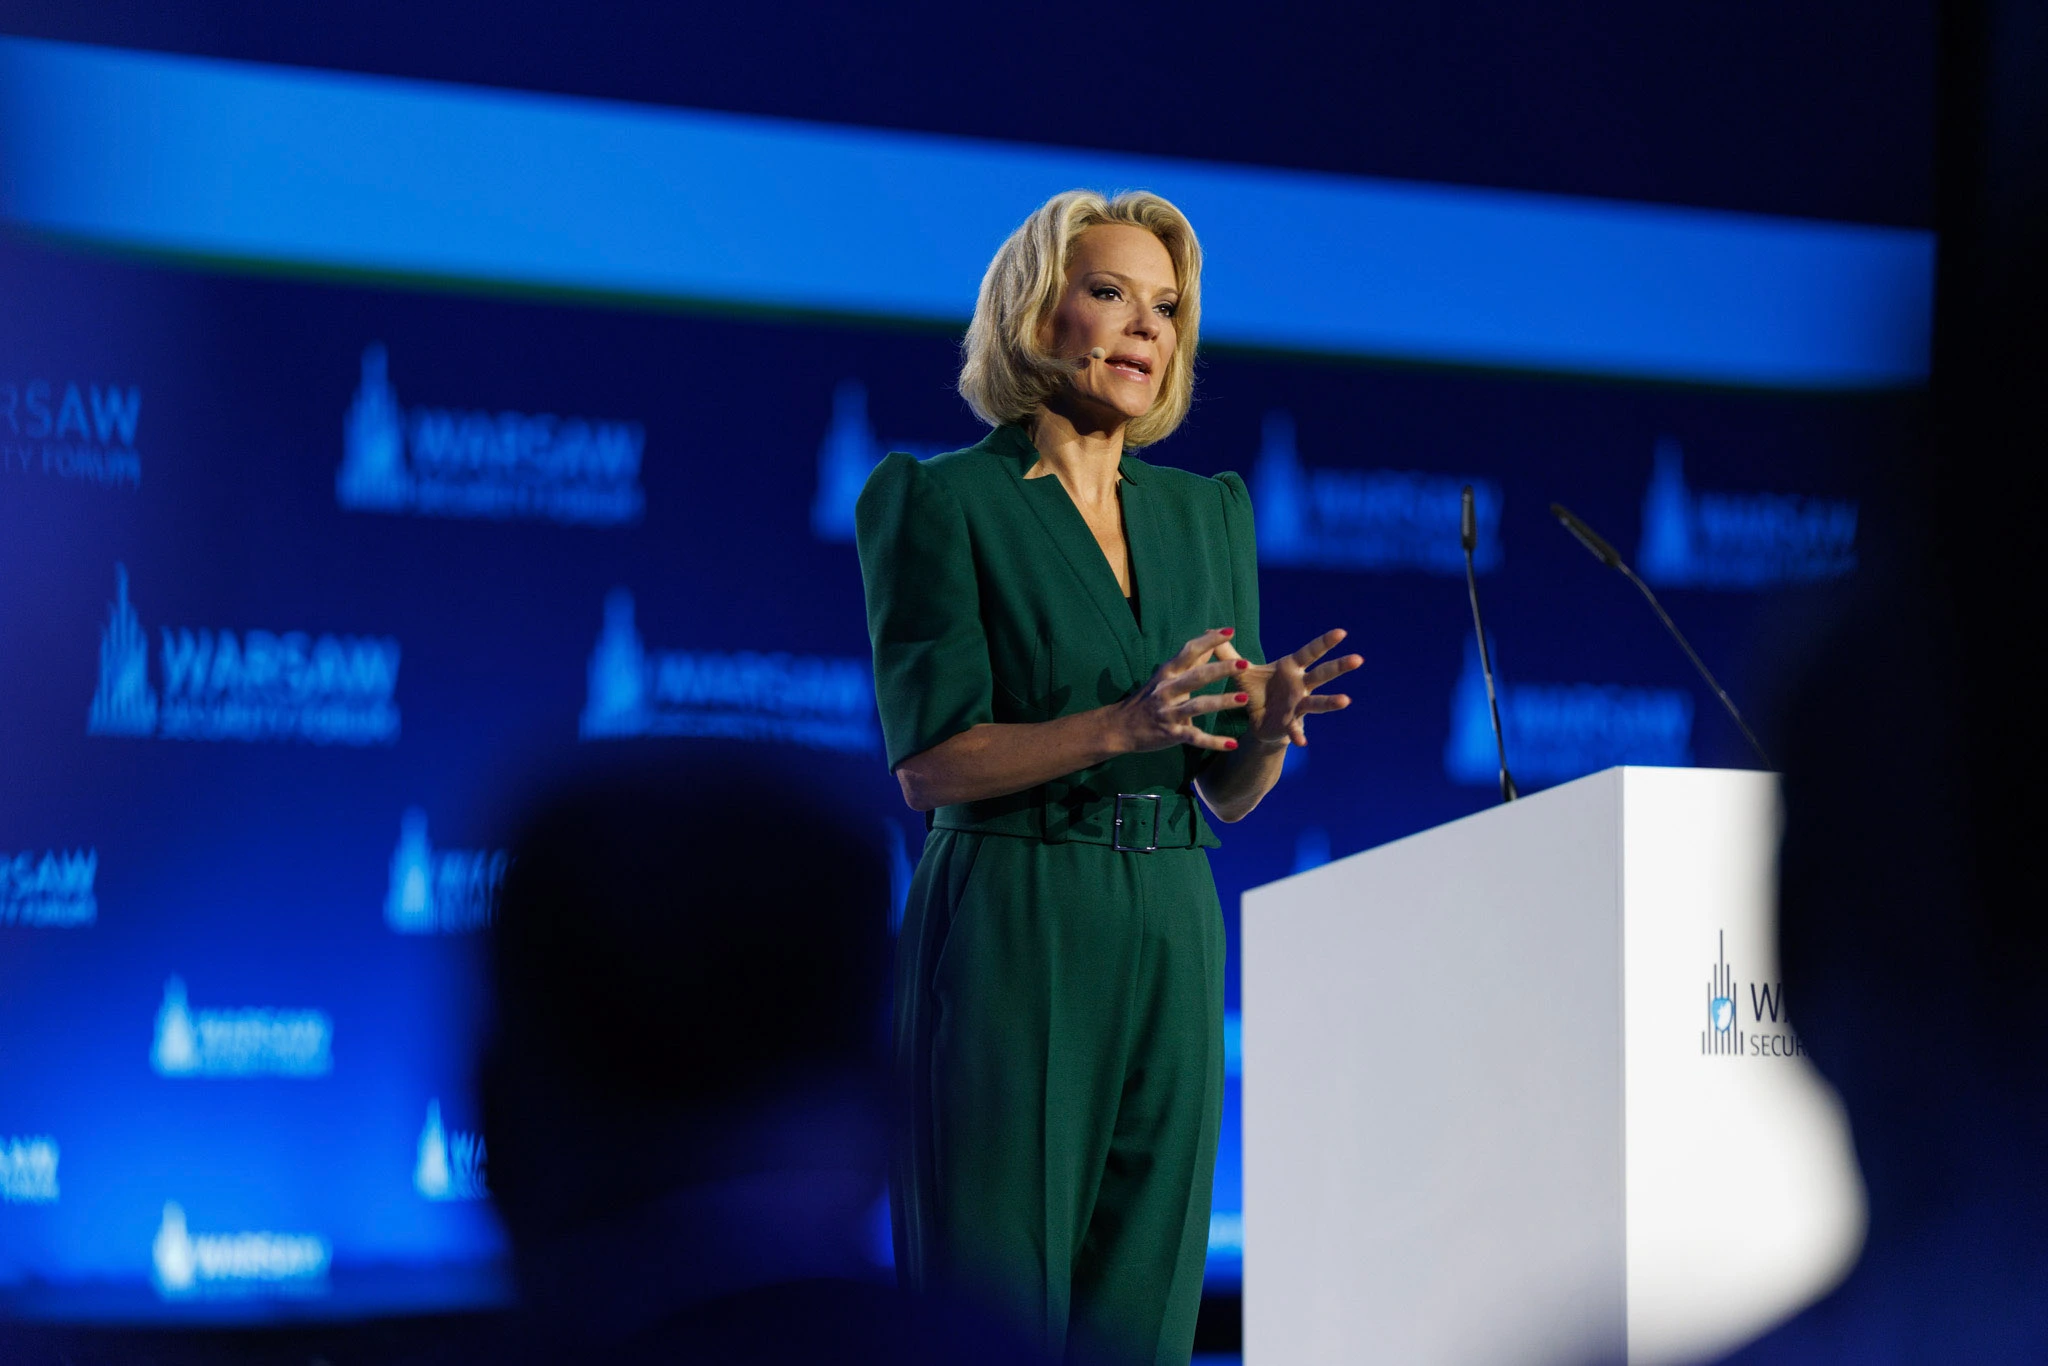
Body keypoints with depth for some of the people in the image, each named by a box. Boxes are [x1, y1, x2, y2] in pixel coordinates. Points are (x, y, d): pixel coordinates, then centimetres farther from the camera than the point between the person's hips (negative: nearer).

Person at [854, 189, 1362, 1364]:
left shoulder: (1208, 514, 16)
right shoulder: (939, 501, -2)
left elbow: (1231, 792, 15)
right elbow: (928, 762, -9)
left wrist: (1271, 723, -8)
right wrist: (1120, 726, -22)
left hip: (1170, 944, 6)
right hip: (1011, 943, -6)